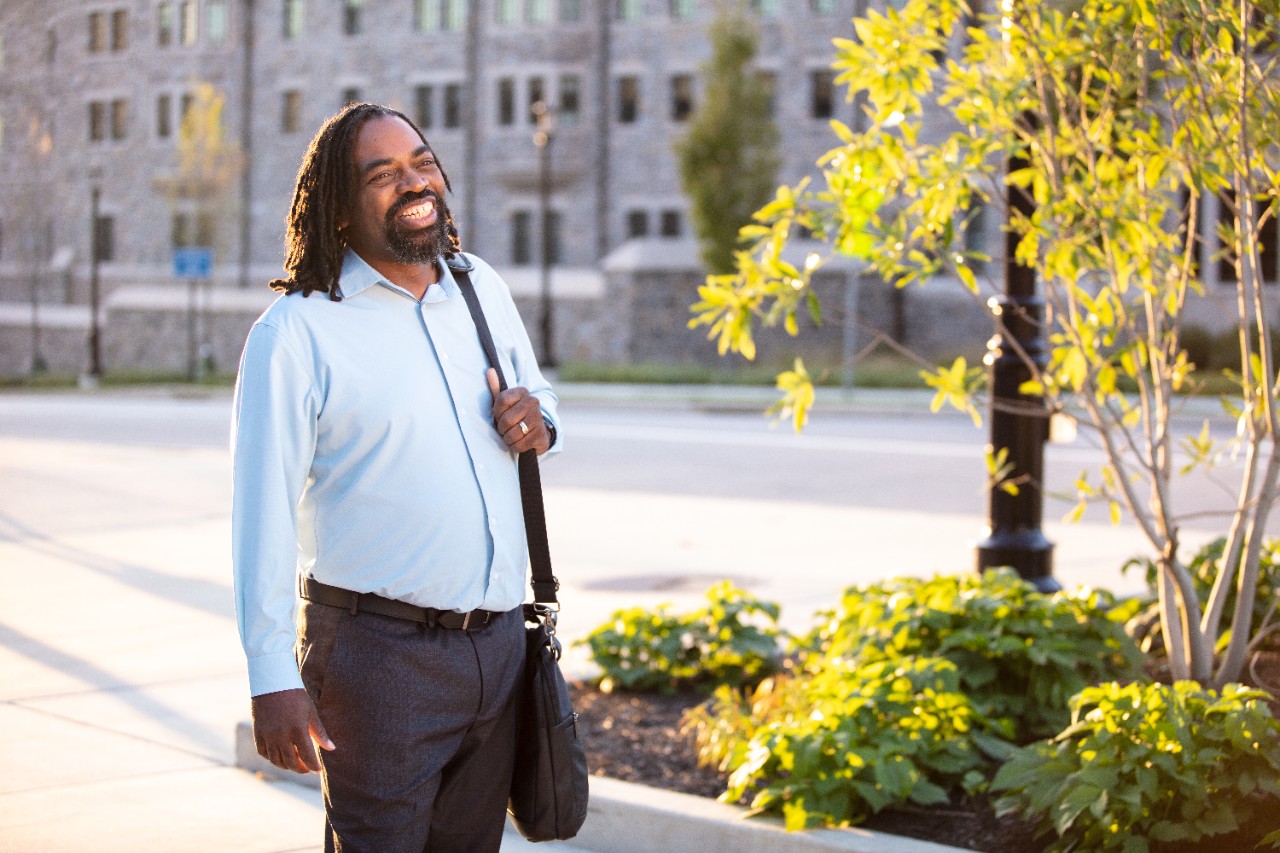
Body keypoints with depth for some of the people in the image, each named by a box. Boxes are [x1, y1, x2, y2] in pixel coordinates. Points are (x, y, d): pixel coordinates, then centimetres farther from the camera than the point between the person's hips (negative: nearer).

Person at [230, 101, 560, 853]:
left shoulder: (483, 289, 10)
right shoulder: (297, 331, -9)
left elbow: (538, 391, 26)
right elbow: (263, 510, -12)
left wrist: (537, 423, -1)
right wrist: (273, 678, -17)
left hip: (498, 641, 6)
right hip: (380, 650, -6)